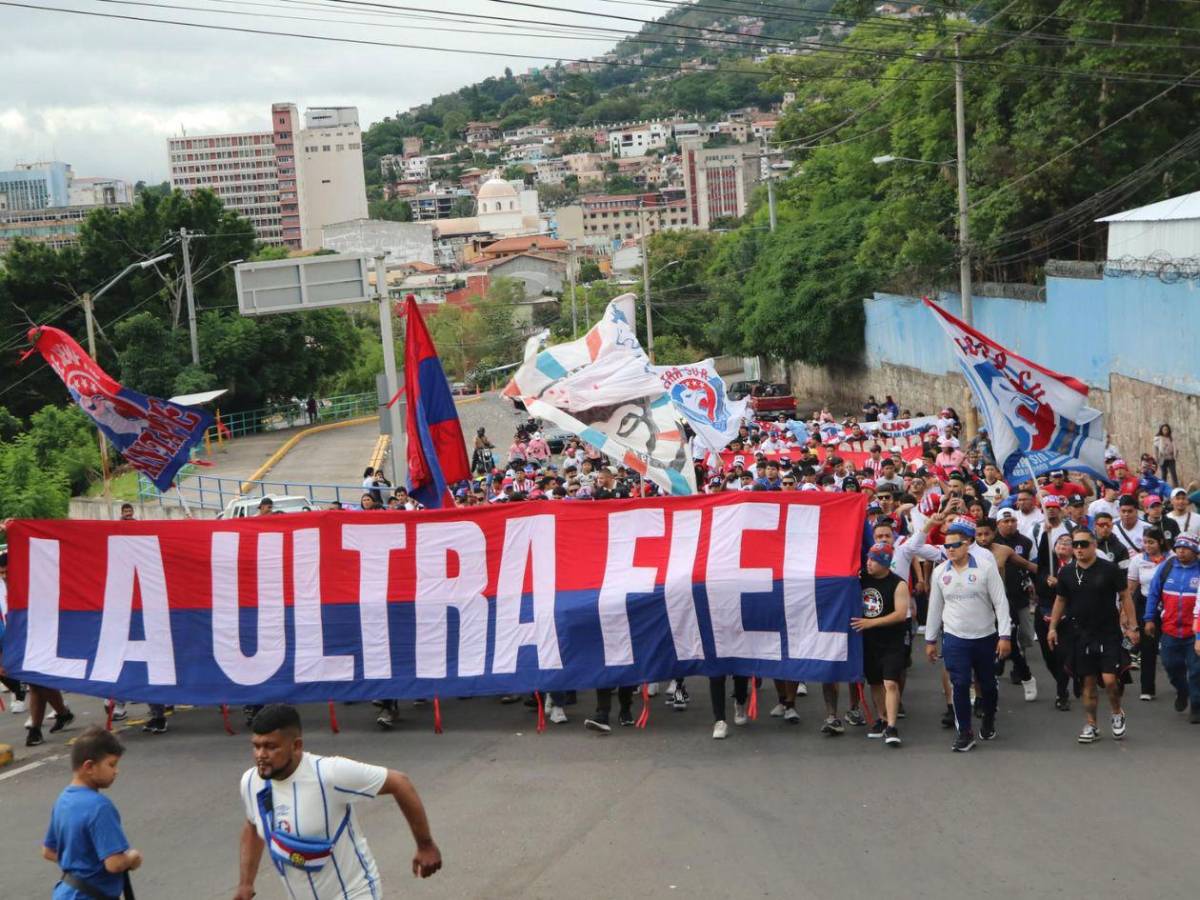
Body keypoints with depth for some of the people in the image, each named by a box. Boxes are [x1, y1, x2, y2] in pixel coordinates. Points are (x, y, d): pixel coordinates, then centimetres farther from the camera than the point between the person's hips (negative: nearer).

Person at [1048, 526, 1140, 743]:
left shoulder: (1109, 569, -8)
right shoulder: (1067, 572, 2)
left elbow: (1125, 597, -3)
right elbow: (1060, 600, 14)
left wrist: (1132, 627, -5)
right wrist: (1052, 627, 9)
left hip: (1109, 634, -3)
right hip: (1081, 635, 3)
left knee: (1109, 680, -11)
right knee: (1088, 682, 8)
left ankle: (1117, 714, 17)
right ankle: (1091, 725, 18)